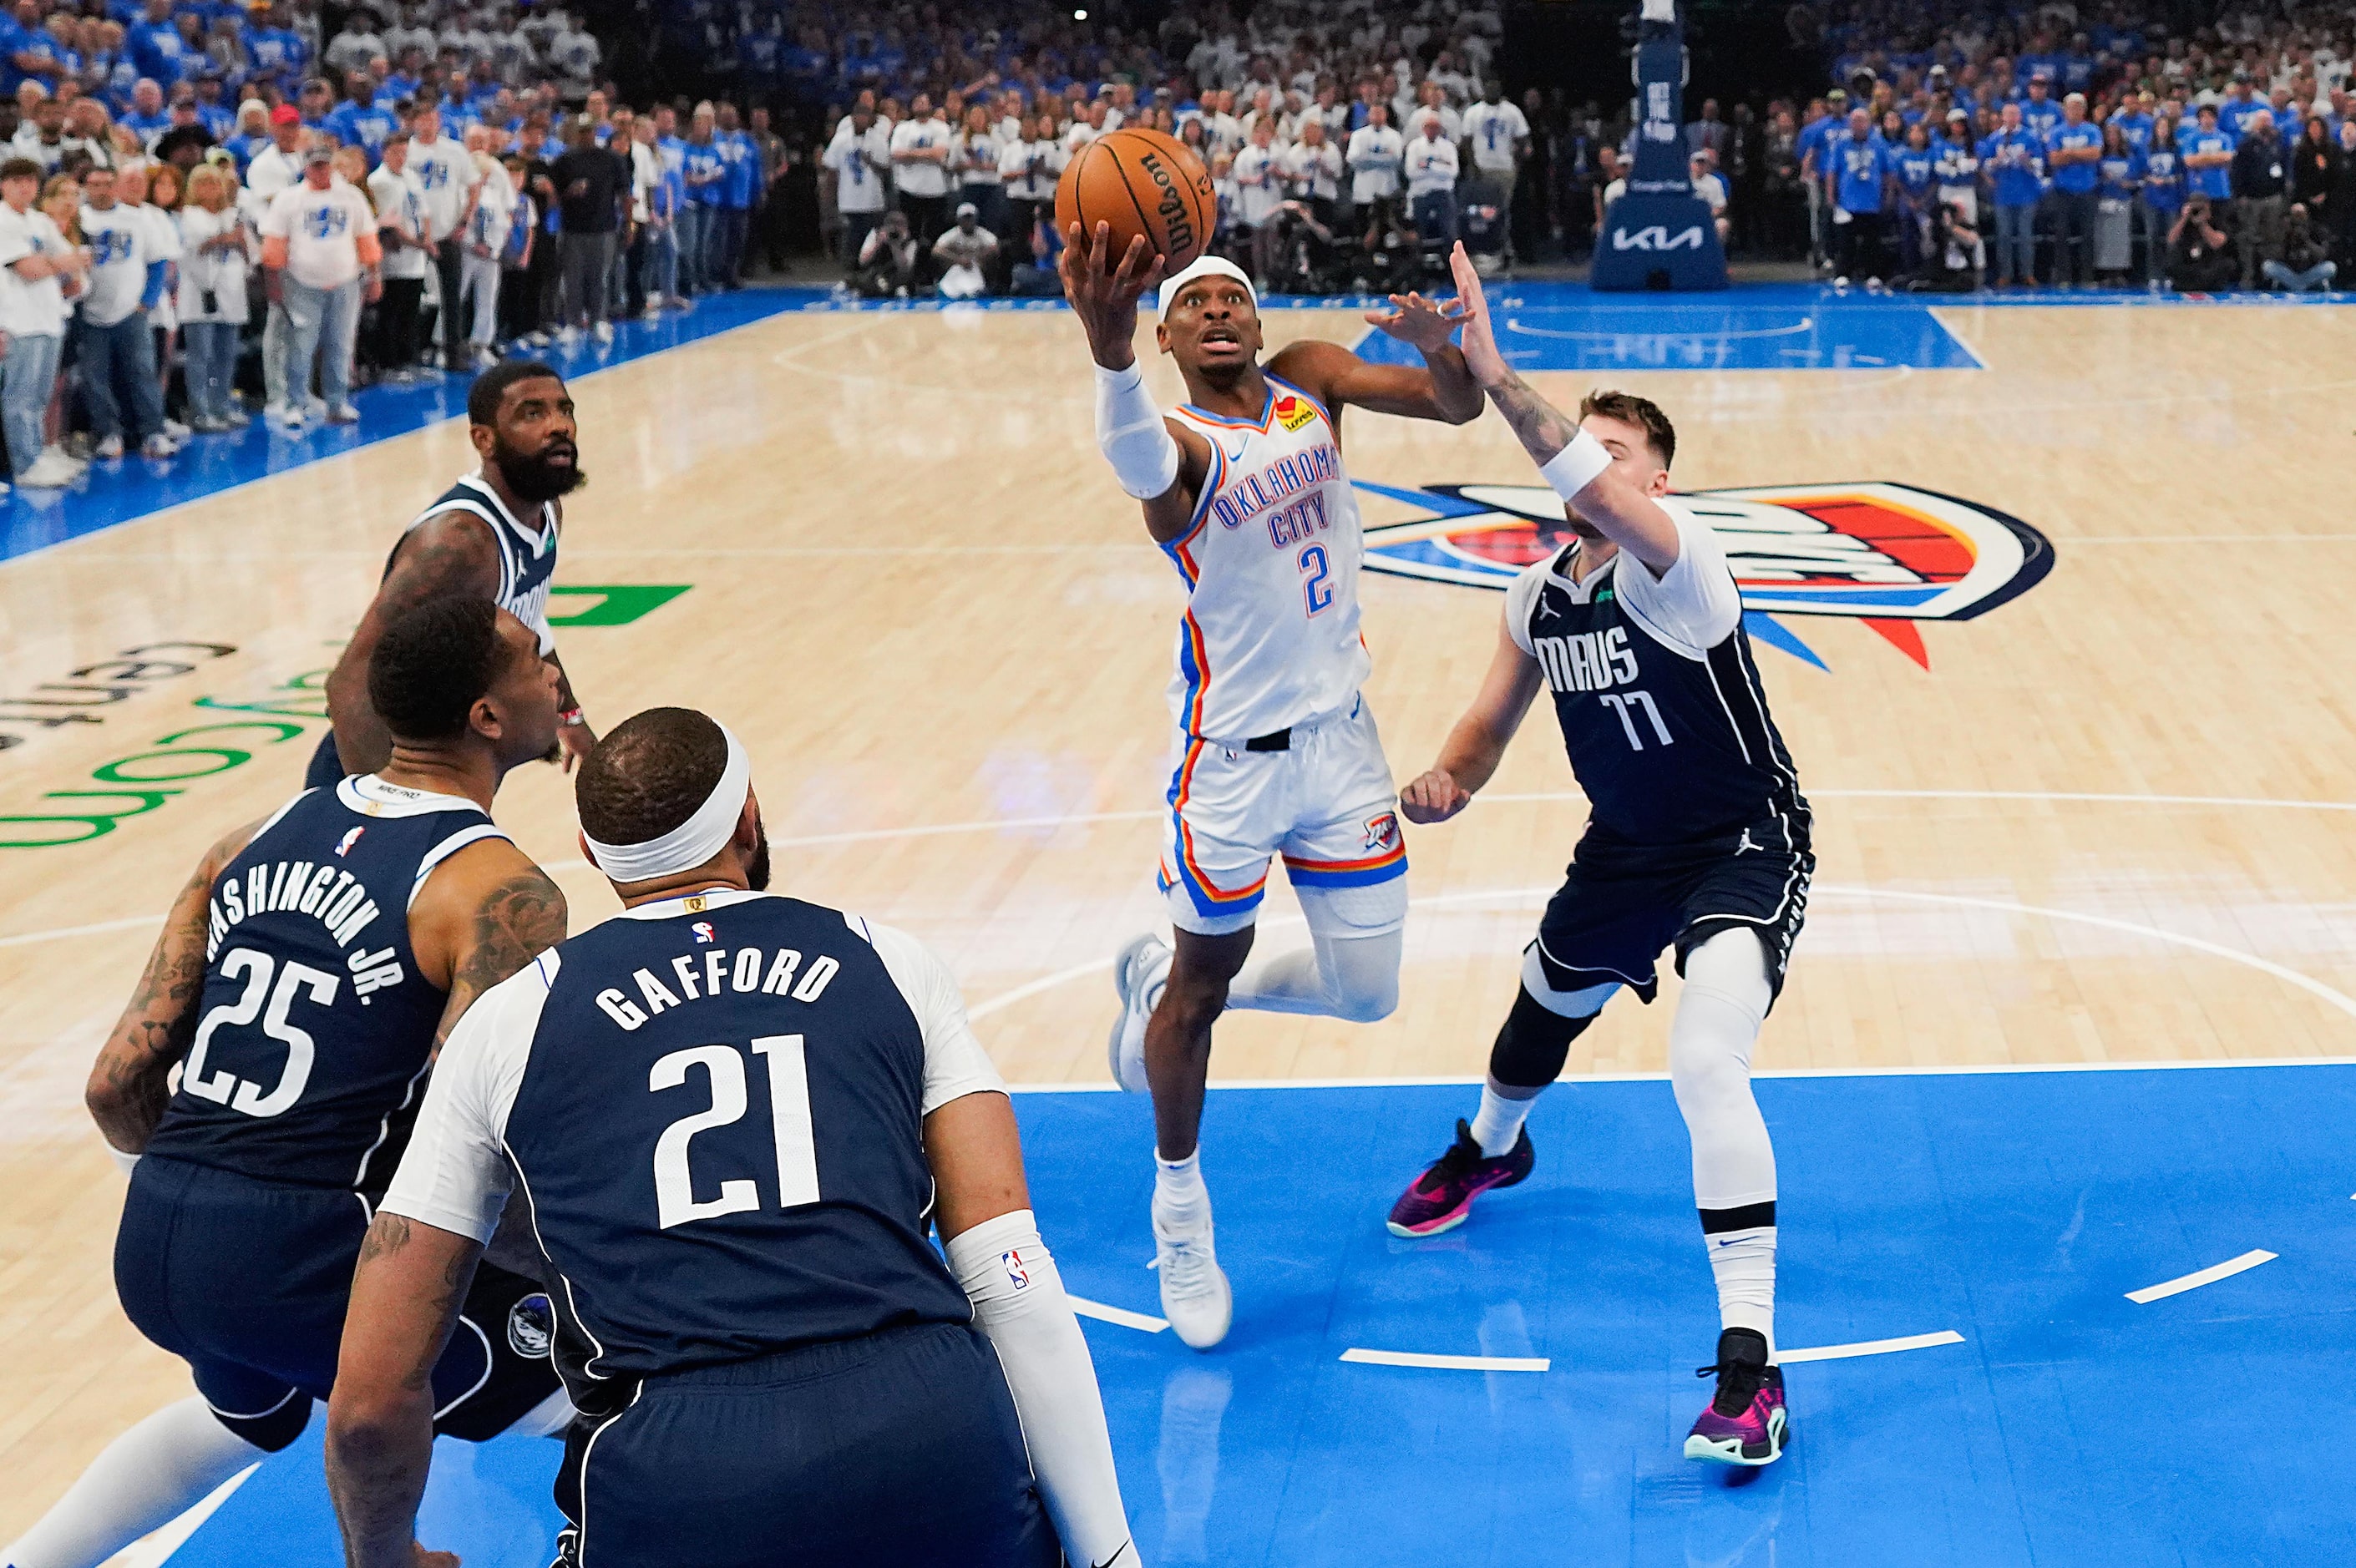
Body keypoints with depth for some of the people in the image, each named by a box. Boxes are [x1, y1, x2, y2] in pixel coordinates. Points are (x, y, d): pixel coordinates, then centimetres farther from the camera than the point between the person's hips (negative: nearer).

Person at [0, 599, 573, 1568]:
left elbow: (117, 1084, 9)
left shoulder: (255, 841, 12)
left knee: (249, 1415, 41)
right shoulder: (502, 897, -8)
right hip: (307, 1264, -7)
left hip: (150, 1246, 7)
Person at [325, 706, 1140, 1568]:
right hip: (936, 1428, 1)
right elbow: (1013, 1277, 7)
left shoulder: (508, 1023, 17)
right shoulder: (891, 965, 17)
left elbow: (371, 1396, 16)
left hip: (673, 1479, -1)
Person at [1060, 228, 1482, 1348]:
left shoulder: (1309, 381, 1)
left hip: (1340, 732, 5)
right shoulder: (1183, 443, -16)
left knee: (1364, 994, 11)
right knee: (1203, 981, 8)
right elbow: (1137, 464, -43)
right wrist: (1108, 349, -65)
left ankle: (1159, 980, 36)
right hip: (1233, 755, -5)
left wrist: (1437, 346, -32)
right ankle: (1179, 1208, 30)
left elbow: (1458, 408, -8)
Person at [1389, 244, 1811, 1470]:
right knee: (1539, 1012, 29)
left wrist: (1494, 376, -54)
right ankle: (1490, 1148, 67)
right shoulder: (1539, 595, -2)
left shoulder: (1676, 558, -24)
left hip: (1743, 847, -8)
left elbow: (1600, 494, -47)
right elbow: (1490, 723, 10)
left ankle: (1750, 1366, -23)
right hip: (1625, 851, 8)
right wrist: (1447, 783, -12)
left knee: (1707, 1068, -28)